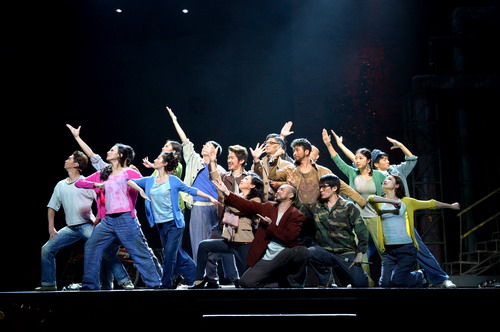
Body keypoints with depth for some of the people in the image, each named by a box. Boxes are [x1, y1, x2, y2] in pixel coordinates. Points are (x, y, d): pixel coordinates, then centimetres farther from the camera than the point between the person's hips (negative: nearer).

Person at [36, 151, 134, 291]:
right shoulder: (60, 185, 12)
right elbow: (52, 207, 16)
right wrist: (51, 228, 8)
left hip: (87, 226, -5)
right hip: (70, 228, 6)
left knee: (106, 251, -16)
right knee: (46, 249, 0)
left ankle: (124, 281, -10)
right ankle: (48, 284, 11)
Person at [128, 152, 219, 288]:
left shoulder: (173, 180, -5)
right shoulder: (149, 180, 8)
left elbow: (191, 190, -1)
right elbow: (130, 181, 9)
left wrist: (210, 197, -3)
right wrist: (140, 190, -10)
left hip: (174, 223, -5)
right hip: (160, 224, 5)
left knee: (169, 254, -7)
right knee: (178, 254, 12)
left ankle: (166, 284, 5)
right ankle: (195, 275, 26)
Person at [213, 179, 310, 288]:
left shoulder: (297, 215, -1)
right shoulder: (268, 207, 14)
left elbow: (289, 237, -14)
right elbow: (246, 205, 7)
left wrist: (271, 225, -14)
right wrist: (226, 192, -1)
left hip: (284, 259, -4)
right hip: (265, 260, 4)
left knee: (302, 251, -34)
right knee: (246, 282, -15)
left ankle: (291, 282, -7)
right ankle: (281, 285, 4)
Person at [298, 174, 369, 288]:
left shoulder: (348, 207, -1)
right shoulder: (315, 207, 7)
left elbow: (362, 231, -3)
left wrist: (360, 253, -9)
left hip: (347, 253, -1)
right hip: (325, 251, 1)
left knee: (360, 284, -10)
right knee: (308, 253, -31)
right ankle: (325, 283, -5)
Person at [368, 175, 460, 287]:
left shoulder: (406, 201, 8)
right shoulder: (380, 203, 9)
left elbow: (431, 204, 20)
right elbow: (370, 198, -15)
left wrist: (451, 206, 30)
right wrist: (392, 201, -22)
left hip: (407, 248, -2)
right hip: (388, 250, 2)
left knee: (396, 280, -17)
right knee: (385, 283, -10)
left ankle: (419, 277, 14)